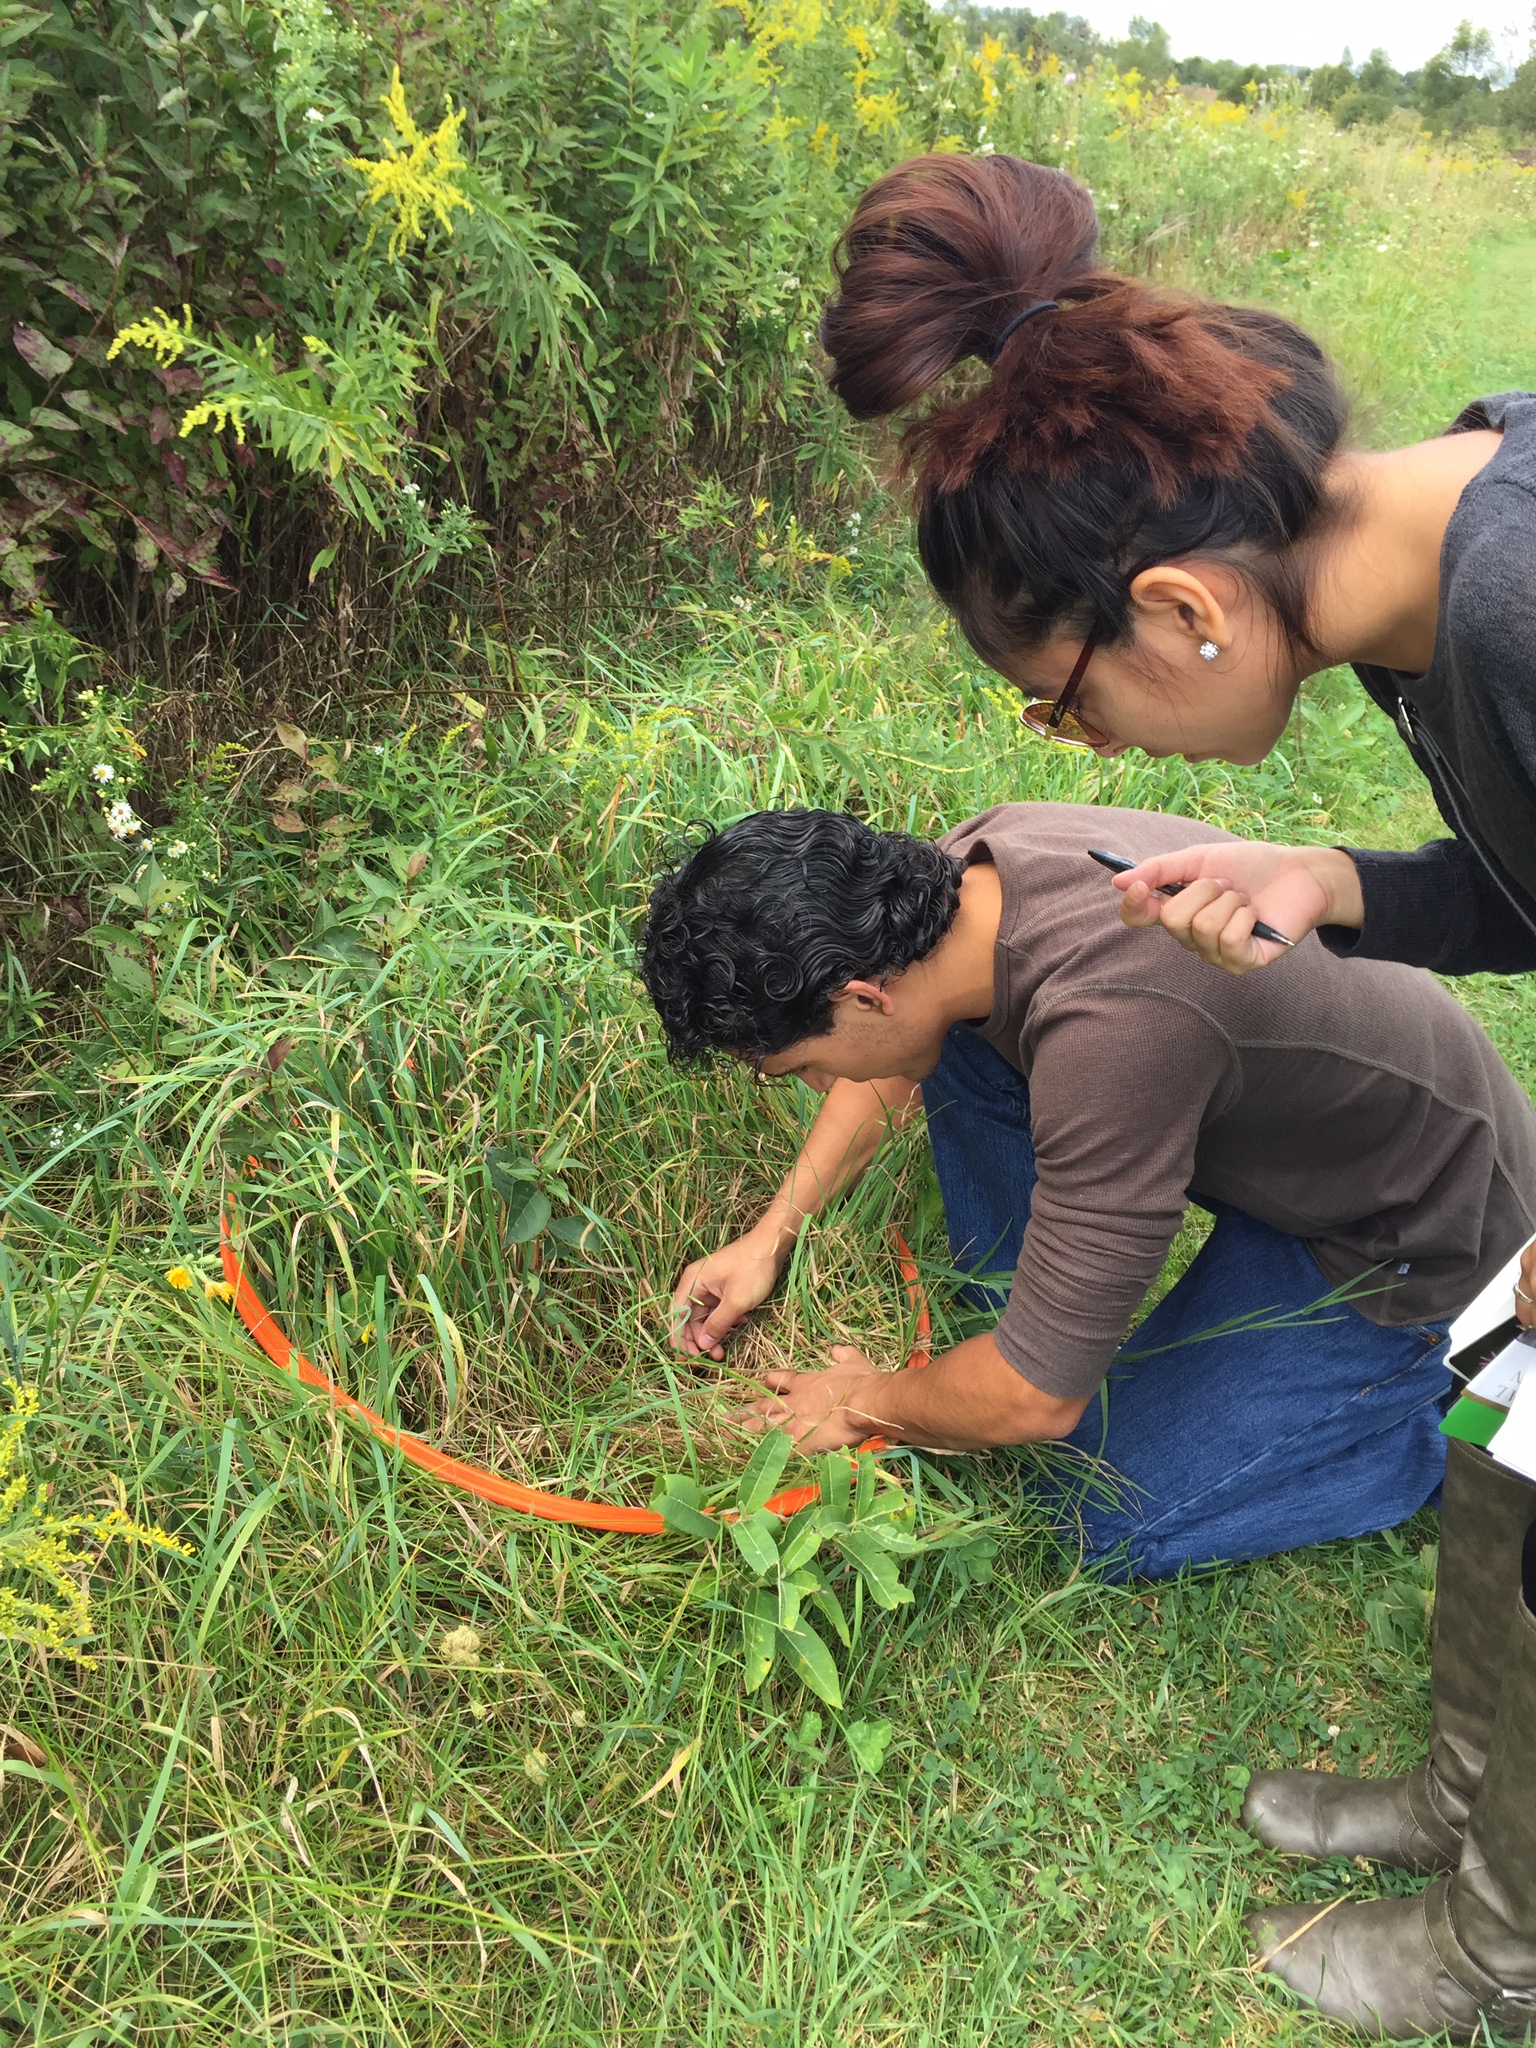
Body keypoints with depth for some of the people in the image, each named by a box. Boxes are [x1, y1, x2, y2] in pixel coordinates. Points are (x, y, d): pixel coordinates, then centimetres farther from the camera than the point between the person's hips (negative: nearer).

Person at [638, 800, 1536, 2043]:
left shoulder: (1111, 1029, -41)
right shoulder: (974, 868, -16)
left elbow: (1038, 1401, -30)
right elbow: (897, 1051, 8)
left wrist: (870, 1403, -10)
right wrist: (772, 1236, 6)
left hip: (1415, 1243, -7)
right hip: (1304, 1114, 7)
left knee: (1118, 1519, -4)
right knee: (963, 1047, -2)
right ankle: (1025, 1327, 12)